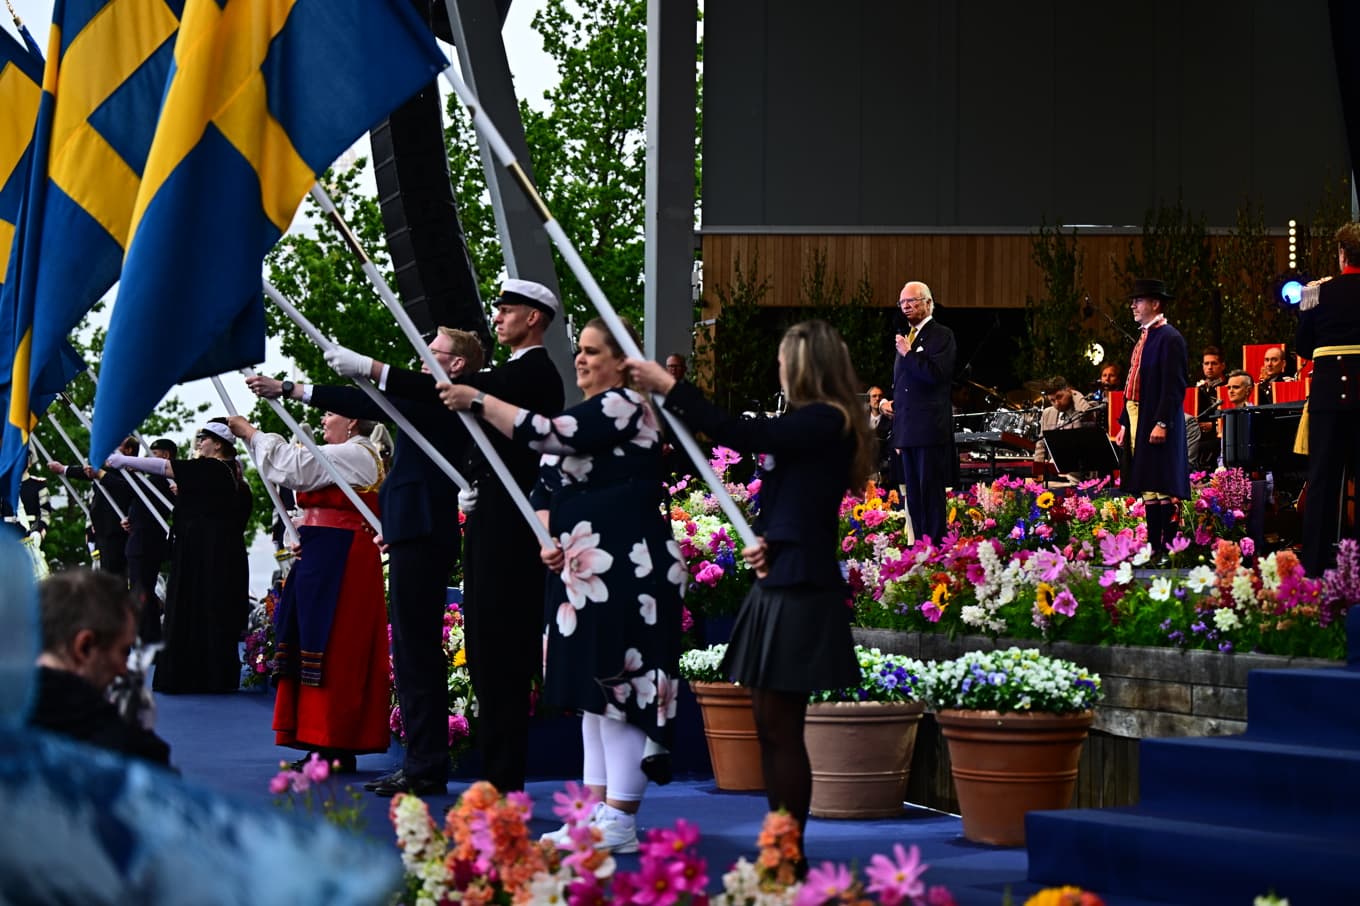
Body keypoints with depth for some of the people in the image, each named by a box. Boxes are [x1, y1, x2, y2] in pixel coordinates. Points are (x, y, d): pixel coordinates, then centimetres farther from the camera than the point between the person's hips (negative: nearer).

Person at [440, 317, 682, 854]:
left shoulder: (623, 406, -9)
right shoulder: (584, 414, 20)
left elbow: (549, 435, -21)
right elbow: (546, 488, 21)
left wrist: (477, 401, -17)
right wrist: (548, 540, 2)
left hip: (624, 571, -10)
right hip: (584, 573, 10)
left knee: (616, 687, -10)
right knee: (594, 691, 10)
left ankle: (621, 824, -8)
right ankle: (599, 813, 13)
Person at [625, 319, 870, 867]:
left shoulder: (825, 422, -14)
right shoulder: (813, 424, 15)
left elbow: (739, 435, -22)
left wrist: (669, 387, -16)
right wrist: (765, 543, 0)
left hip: (800, 593, -10)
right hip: (781, 584, 10)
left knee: (779, 725, -6)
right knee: (772, 724, 11)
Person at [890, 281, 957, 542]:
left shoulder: (941, 335, -3)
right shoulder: (907, 338, 21)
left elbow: (937, 374, -18)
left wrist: (908, 353, -12)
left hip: (930, 431, -8)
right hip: (907, 432, 8)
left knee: (931, 494, -9)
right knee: (914, 498, 7)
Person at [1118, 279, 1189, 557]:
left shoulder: (1170, 338, -10)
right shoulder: (1143, 338, 19)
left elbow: (1175, 385, -17)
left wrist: (1162, 424, -22)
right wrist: (1125, 424, 19)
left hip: (1157, 422, -9)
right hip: (1137, 420, 9)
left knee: (1162, 488, -9)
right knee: (1147, 489, 8)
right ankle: (1152, 545, 9)